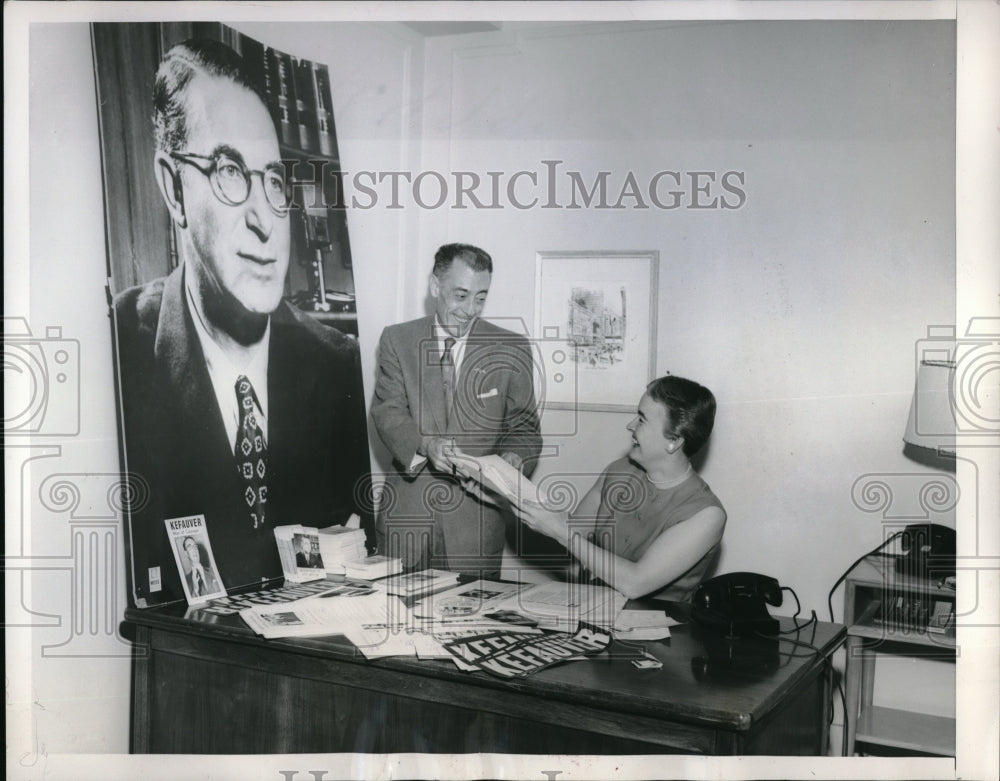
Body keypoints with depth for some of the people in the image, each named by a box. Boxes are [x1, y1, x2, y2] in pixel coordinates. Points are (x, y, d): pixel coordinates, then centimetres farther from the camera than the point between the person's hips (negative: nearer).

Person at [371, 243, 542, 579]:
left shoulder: (511, 349, 4)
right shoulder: (397, 340, 6)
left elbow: (523, 425, 6)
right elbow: (387, 410, -3)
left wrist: (513, 457, -16)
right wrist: (425, 444, -22)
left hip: (477, 516, 0)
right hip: (407, 510, 1)